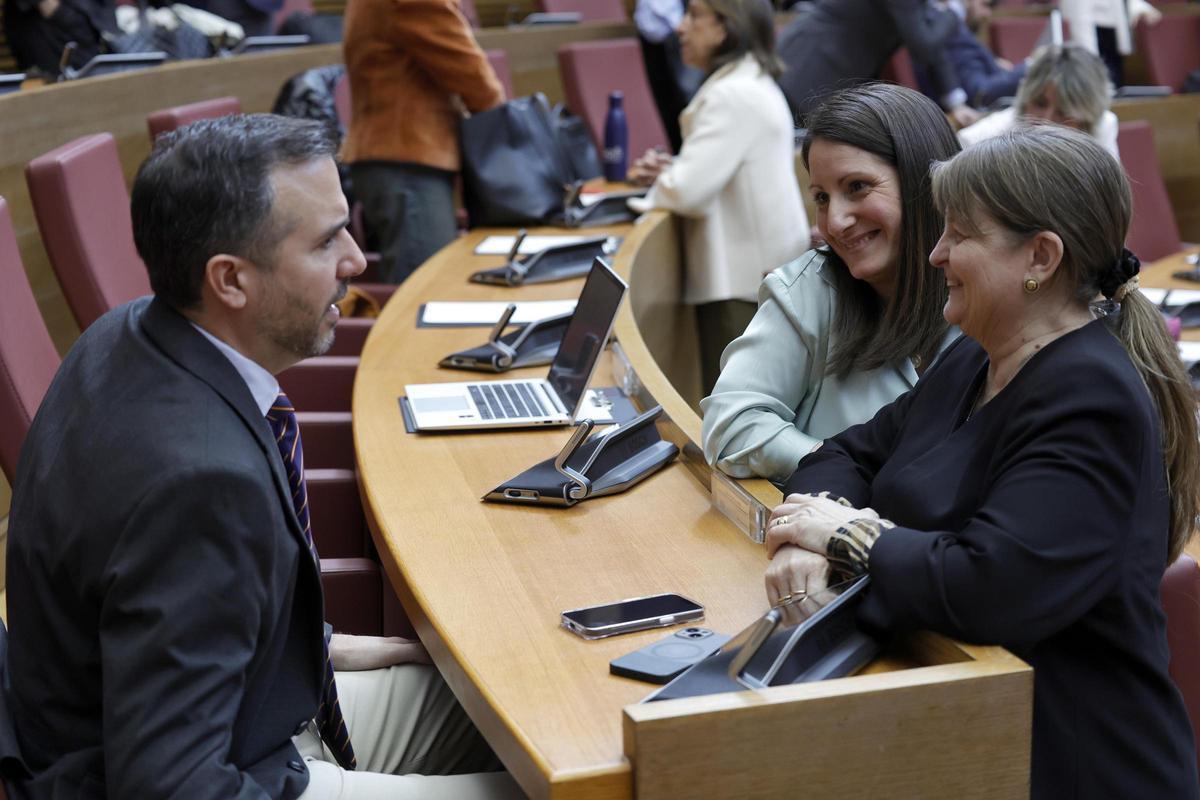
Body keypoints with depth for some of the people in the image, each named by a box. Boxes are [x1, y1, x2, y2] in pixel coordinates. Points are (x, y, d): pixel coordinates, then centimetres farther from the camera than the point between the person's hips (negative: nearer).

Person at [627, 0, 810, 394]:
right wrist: (670, 171, 6)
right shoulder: (753, 84, 15)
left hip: (744, 279, -11)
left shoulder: (733, 96, -19)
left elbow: (687, 192, -24)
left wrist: (657, 188, -2)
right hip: (762, 270, 11)